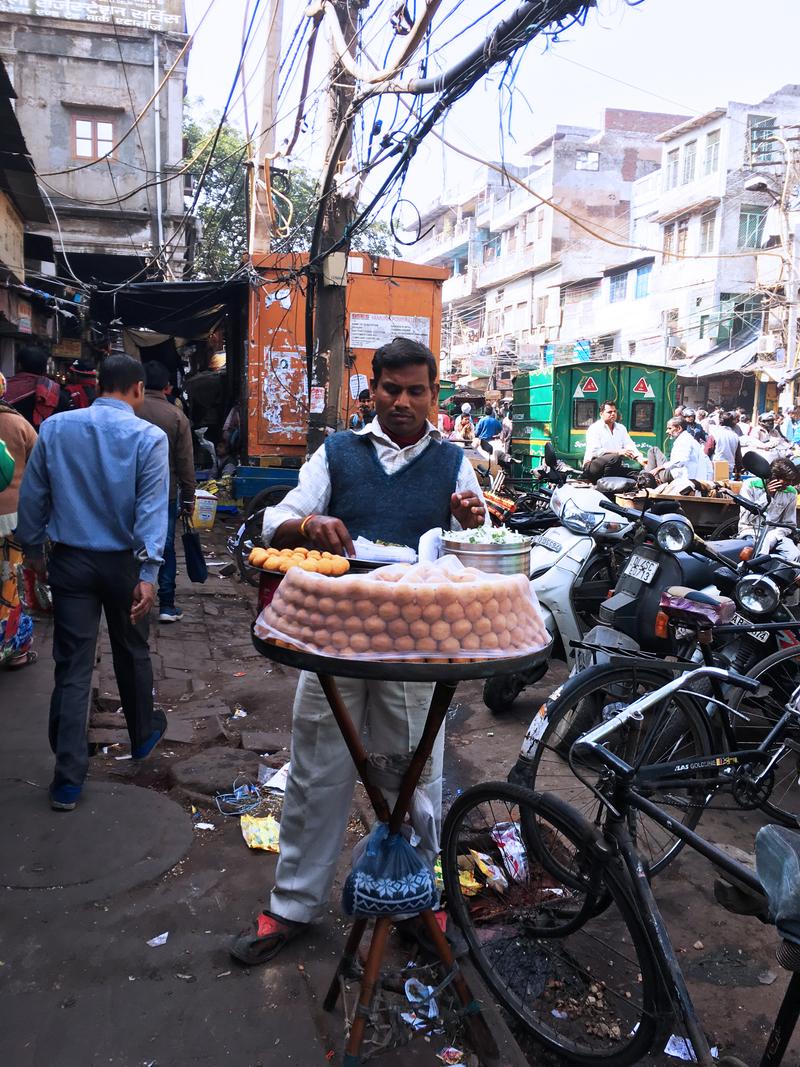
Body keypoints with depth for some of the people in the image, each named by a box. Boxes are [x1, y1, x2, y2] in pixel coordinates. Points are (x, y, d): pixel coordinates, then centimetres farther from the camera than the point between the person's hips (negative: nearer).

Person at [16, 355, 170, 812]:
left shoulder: (54, 428, -1)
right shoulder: (149, 436, -10)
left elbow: (33, 495, 5)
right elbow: (152, 508, -17)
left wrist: (33, 550, 17)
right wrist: (148, 572, -20)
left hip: (70, 561, 2)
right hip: (122, 562, -2)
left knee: (73, 666, 5)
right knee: (132, 653, 18)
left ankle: (69, 778, 6)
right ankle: (143, 735, 39)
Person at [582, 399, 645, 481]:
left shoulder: (621, 428, 16)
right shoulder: (594, 428, -5)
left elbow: (630, 446, 4)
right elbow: (595, 451, -19)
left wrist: (640, 458, -17)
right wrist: (618, 452, -27)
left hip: (615, 467, 5)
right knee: (615, 457, -36)